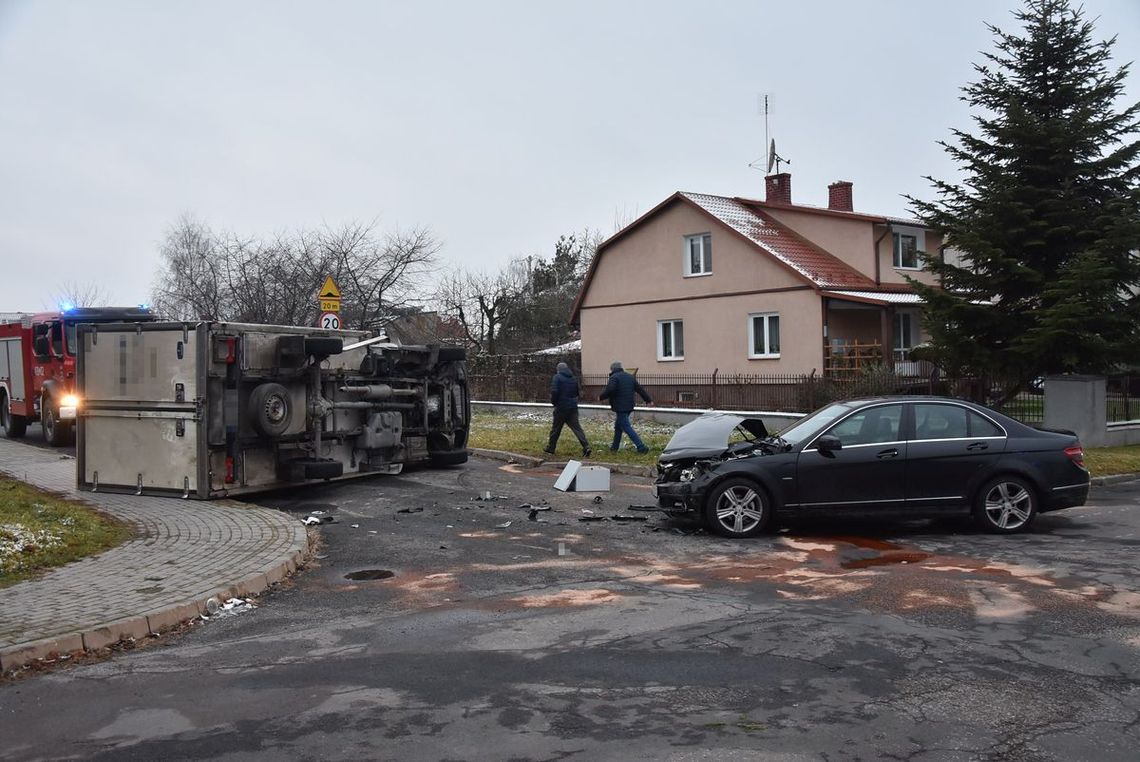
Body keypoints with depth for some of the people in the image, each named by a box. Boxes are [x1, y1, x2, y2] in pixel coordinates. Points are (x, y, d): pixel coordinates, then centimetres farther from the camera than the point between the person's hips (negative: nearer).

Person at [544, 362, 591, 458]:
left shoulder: (557, 377, -7)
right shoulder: (573, 379, 12)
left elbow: (554, 392, -18)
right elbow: (577, 393, 17)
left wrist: (553, 402, -3)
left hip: (561, 407, -5)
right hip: (573, 407, 5)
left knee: (556, 429, 8)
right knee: (576, 427, 1)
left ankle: (551, 448, 20)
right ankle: (586, 447, -12)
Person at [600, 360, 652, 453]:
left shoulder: (614, 377, -9)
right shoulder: (630, 377, 15)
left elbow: (610, 390, -24)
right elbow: (640, 389, 17)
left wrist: (601, 397, -8)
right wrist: (648, 400, 22)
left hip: (620, 407, -9)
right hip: (629, 406, 9)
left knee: (626, 427, -8)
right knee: (618, 426, 21)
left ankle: (641, 447, -15)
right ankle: (615, 446, 29)